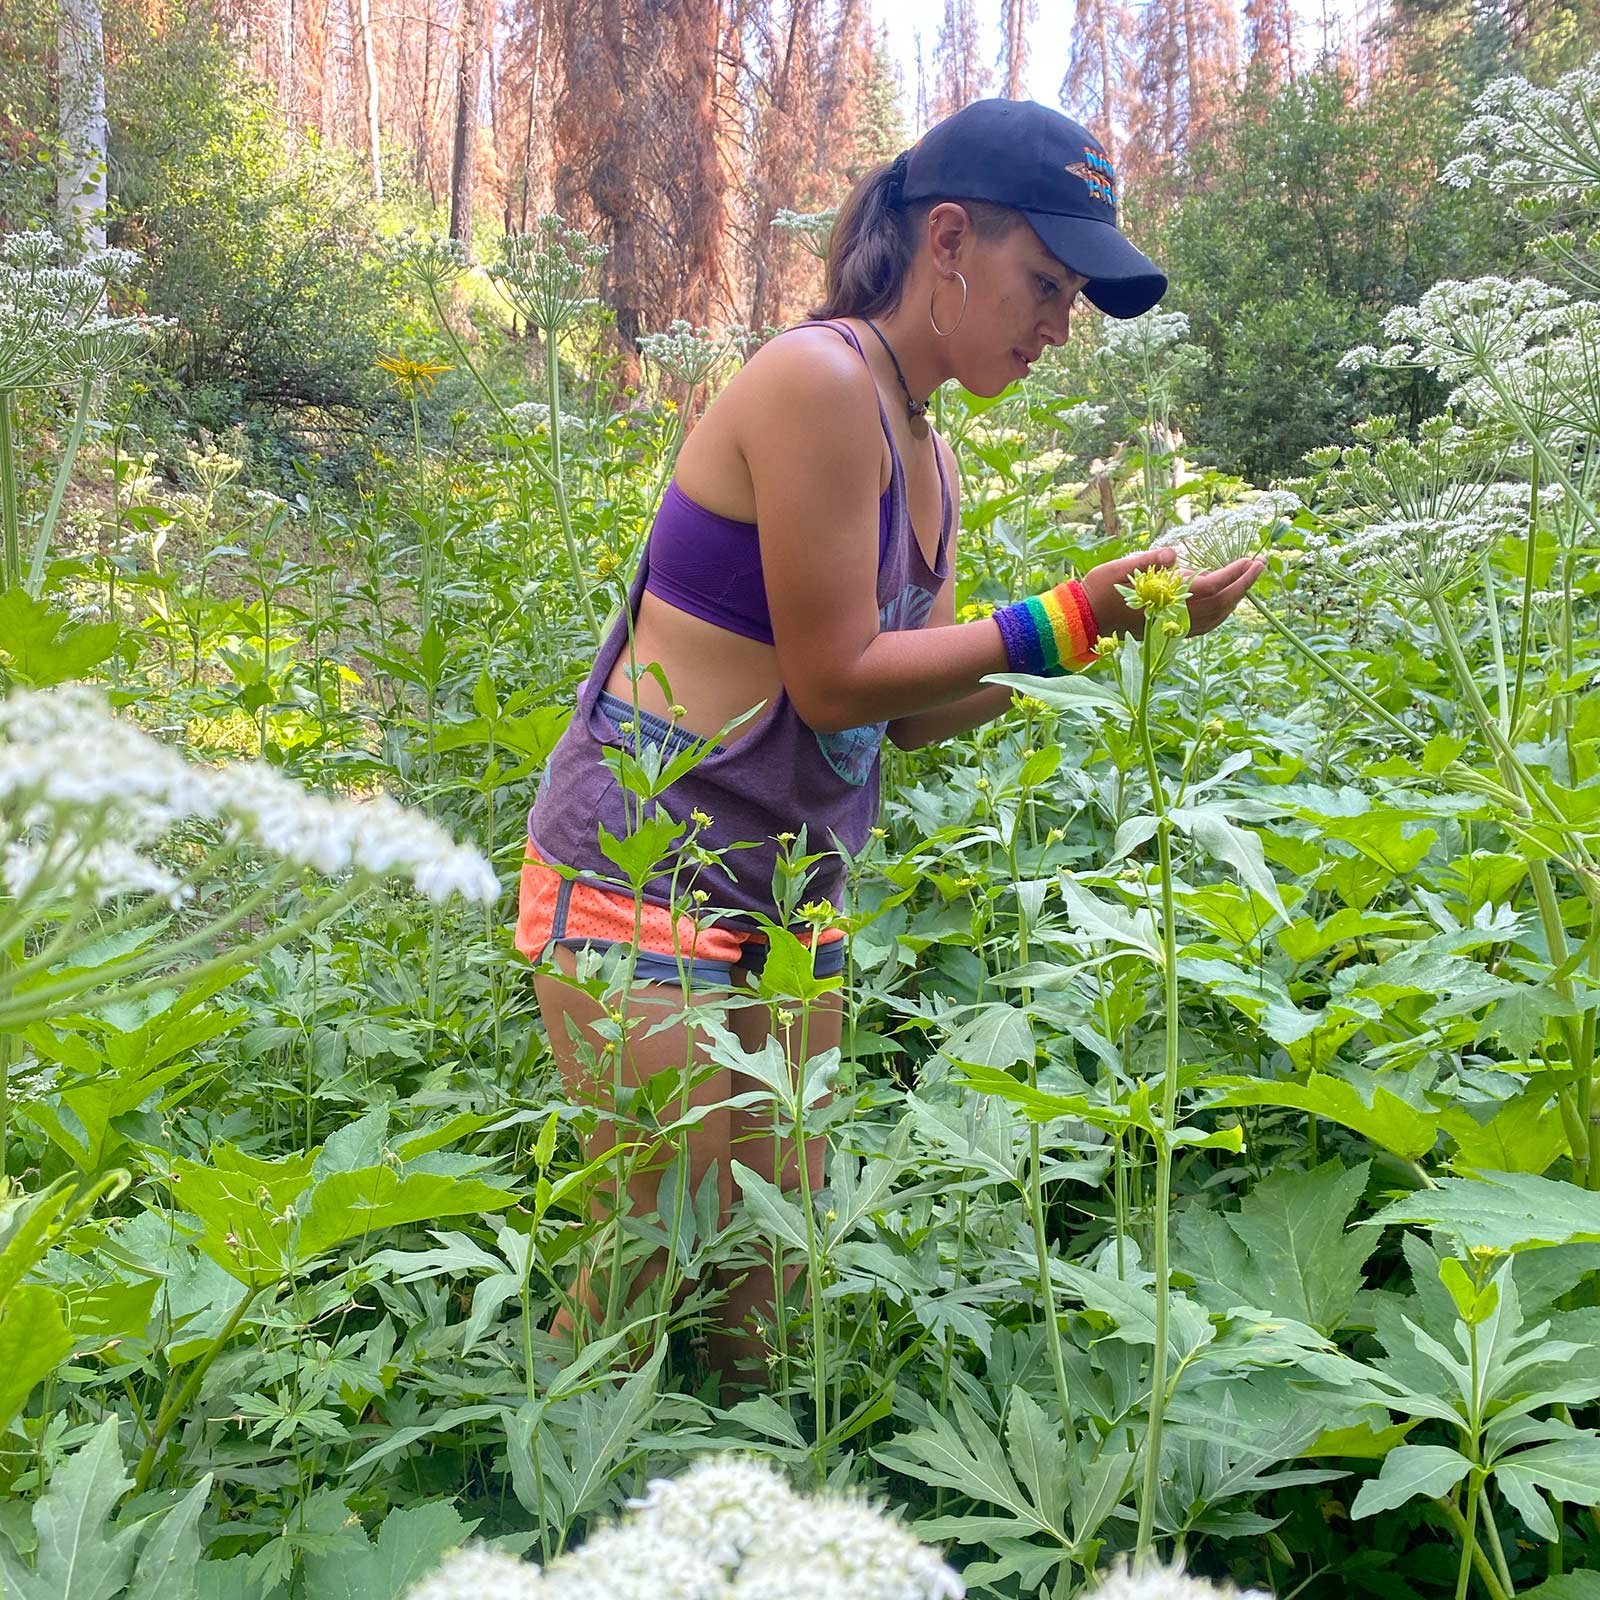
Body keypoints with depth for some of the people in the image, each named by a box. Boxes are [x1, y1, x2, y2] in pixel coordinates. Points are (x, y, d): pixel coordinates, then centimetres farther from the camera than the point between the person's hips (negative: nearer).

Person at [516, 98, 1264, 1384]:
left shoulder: (930, 458, 12)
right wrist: (1063, 619, -14)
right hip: (643, 863, -9)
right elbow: (833, 682, -18)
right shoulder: (818, 380, -16)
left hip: (788, 891, 9)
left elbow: (917, 716, 11)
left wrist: (1102, 625, 2)